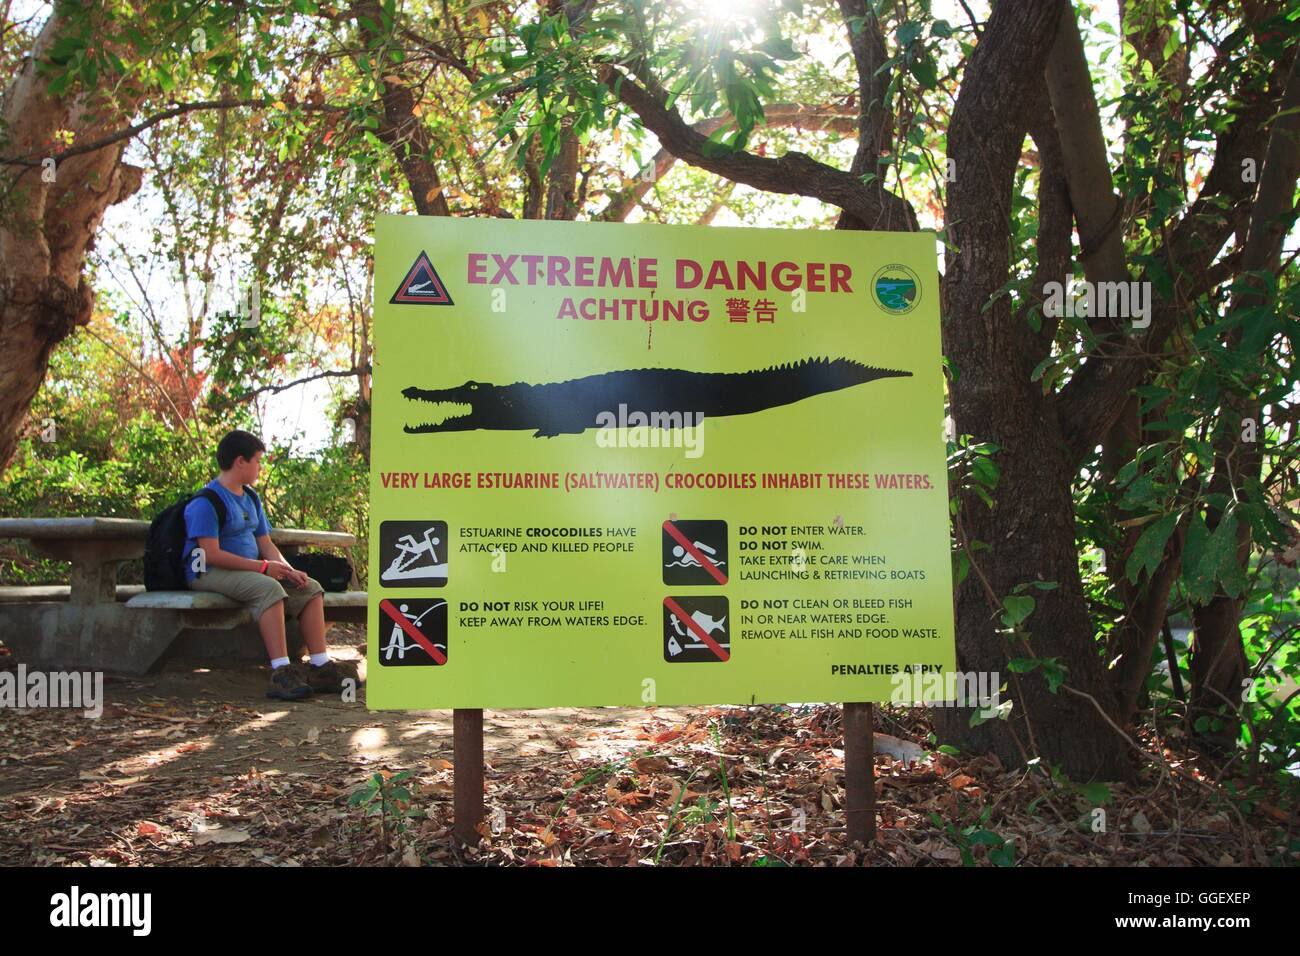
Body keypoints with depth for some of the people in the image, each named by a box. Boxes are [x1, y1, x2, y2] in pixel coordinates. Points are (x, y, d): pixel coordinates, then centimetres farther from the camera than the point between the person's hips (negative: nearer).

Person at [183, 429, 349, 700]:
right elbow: (211, 554, -21)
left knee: (310, 588, -6)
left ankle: (320, 667, -9)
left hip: (249, 571, 9)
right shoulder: (206, 502, -12)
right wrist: (264, 567, -22)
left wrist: (288, 569, -5)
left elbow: (266, 544, 16)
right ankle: (281, 674, -40)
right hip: (209, 573, -9)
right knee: (269, 588, -35)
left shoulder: (250, 500, 17)